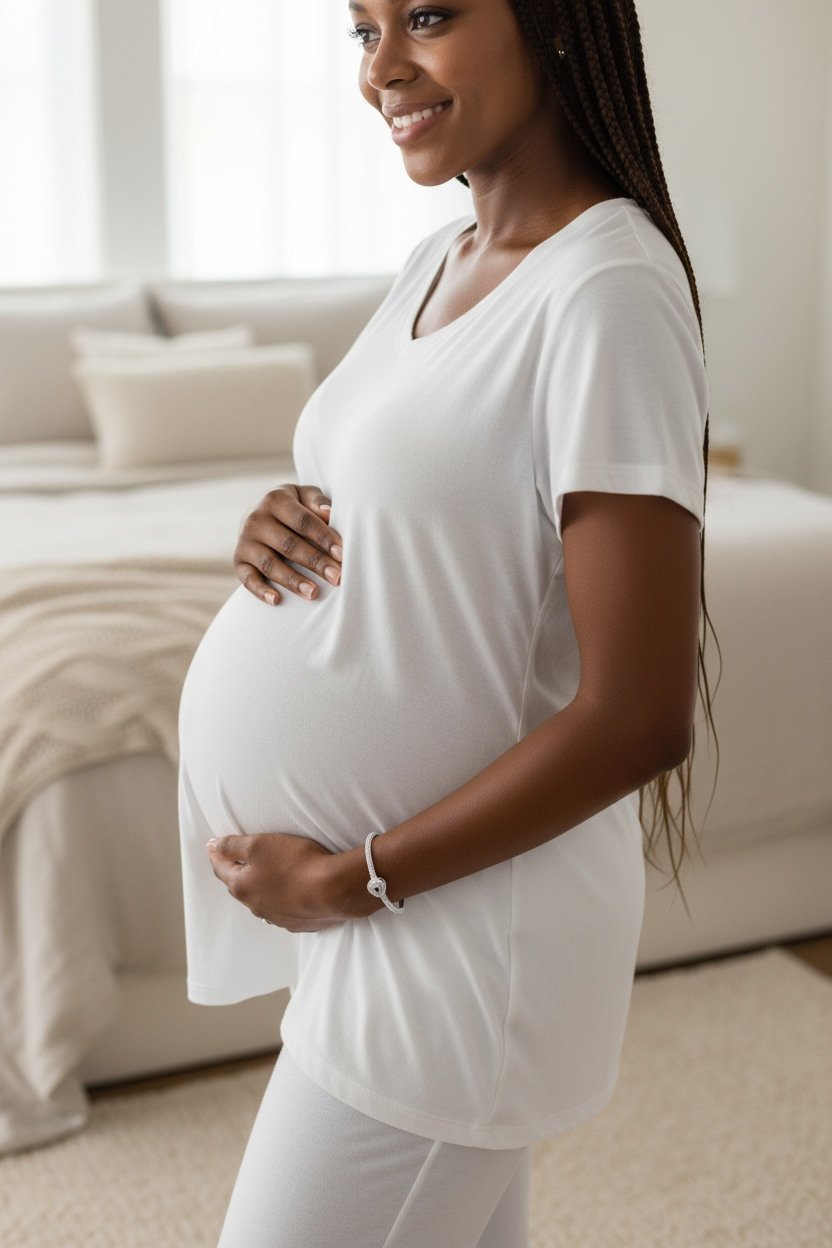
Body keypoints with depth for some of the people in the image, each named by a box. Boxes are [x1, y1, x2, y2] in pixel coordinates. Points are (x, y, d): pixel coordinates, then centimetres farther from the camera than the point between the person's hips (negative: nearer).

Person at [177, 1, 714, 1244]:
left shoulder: (608, 289, -20)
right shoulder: (438, 260, 7)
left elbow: (638, 718, -23)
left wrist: (349, 880, -17)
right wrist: (284, 527, -4)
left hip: (449, 923, -8)